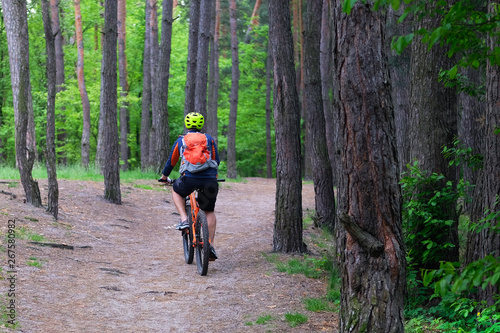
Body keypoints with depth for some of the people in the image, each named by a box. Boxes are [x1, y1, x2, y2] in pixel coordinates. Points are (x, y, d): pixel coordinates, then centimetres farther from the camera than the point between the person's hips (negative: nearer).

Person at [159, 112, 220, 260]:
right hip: (210, 180, 1)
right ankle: (210, 245, 8)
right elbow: (217, 161, 24)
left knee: (176, 191, 32)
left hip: (189, 178, -1)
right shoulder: (209, 139, 19)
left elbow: (171, 161, 28)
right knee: (209, 212, 18)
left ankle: (184, 219, 12)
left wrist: (164, 176, 46)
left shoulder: (180, 141, 18)